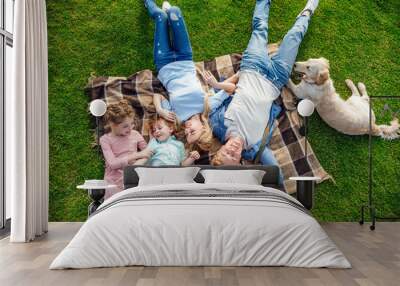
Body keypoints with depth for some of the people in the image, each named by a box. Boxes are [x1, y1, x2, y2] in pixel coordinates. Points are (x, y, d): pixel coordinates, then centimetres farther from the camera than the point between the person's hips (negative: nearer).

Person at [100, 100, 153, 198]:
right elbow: (113, 163, -15)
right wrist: (137, 155, -19)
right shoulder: (105, 139, -4)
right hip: (115, 182, -2)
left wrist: (140, 162, -14)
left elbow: (148, 152, 8)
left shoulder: (135, 134, 4)